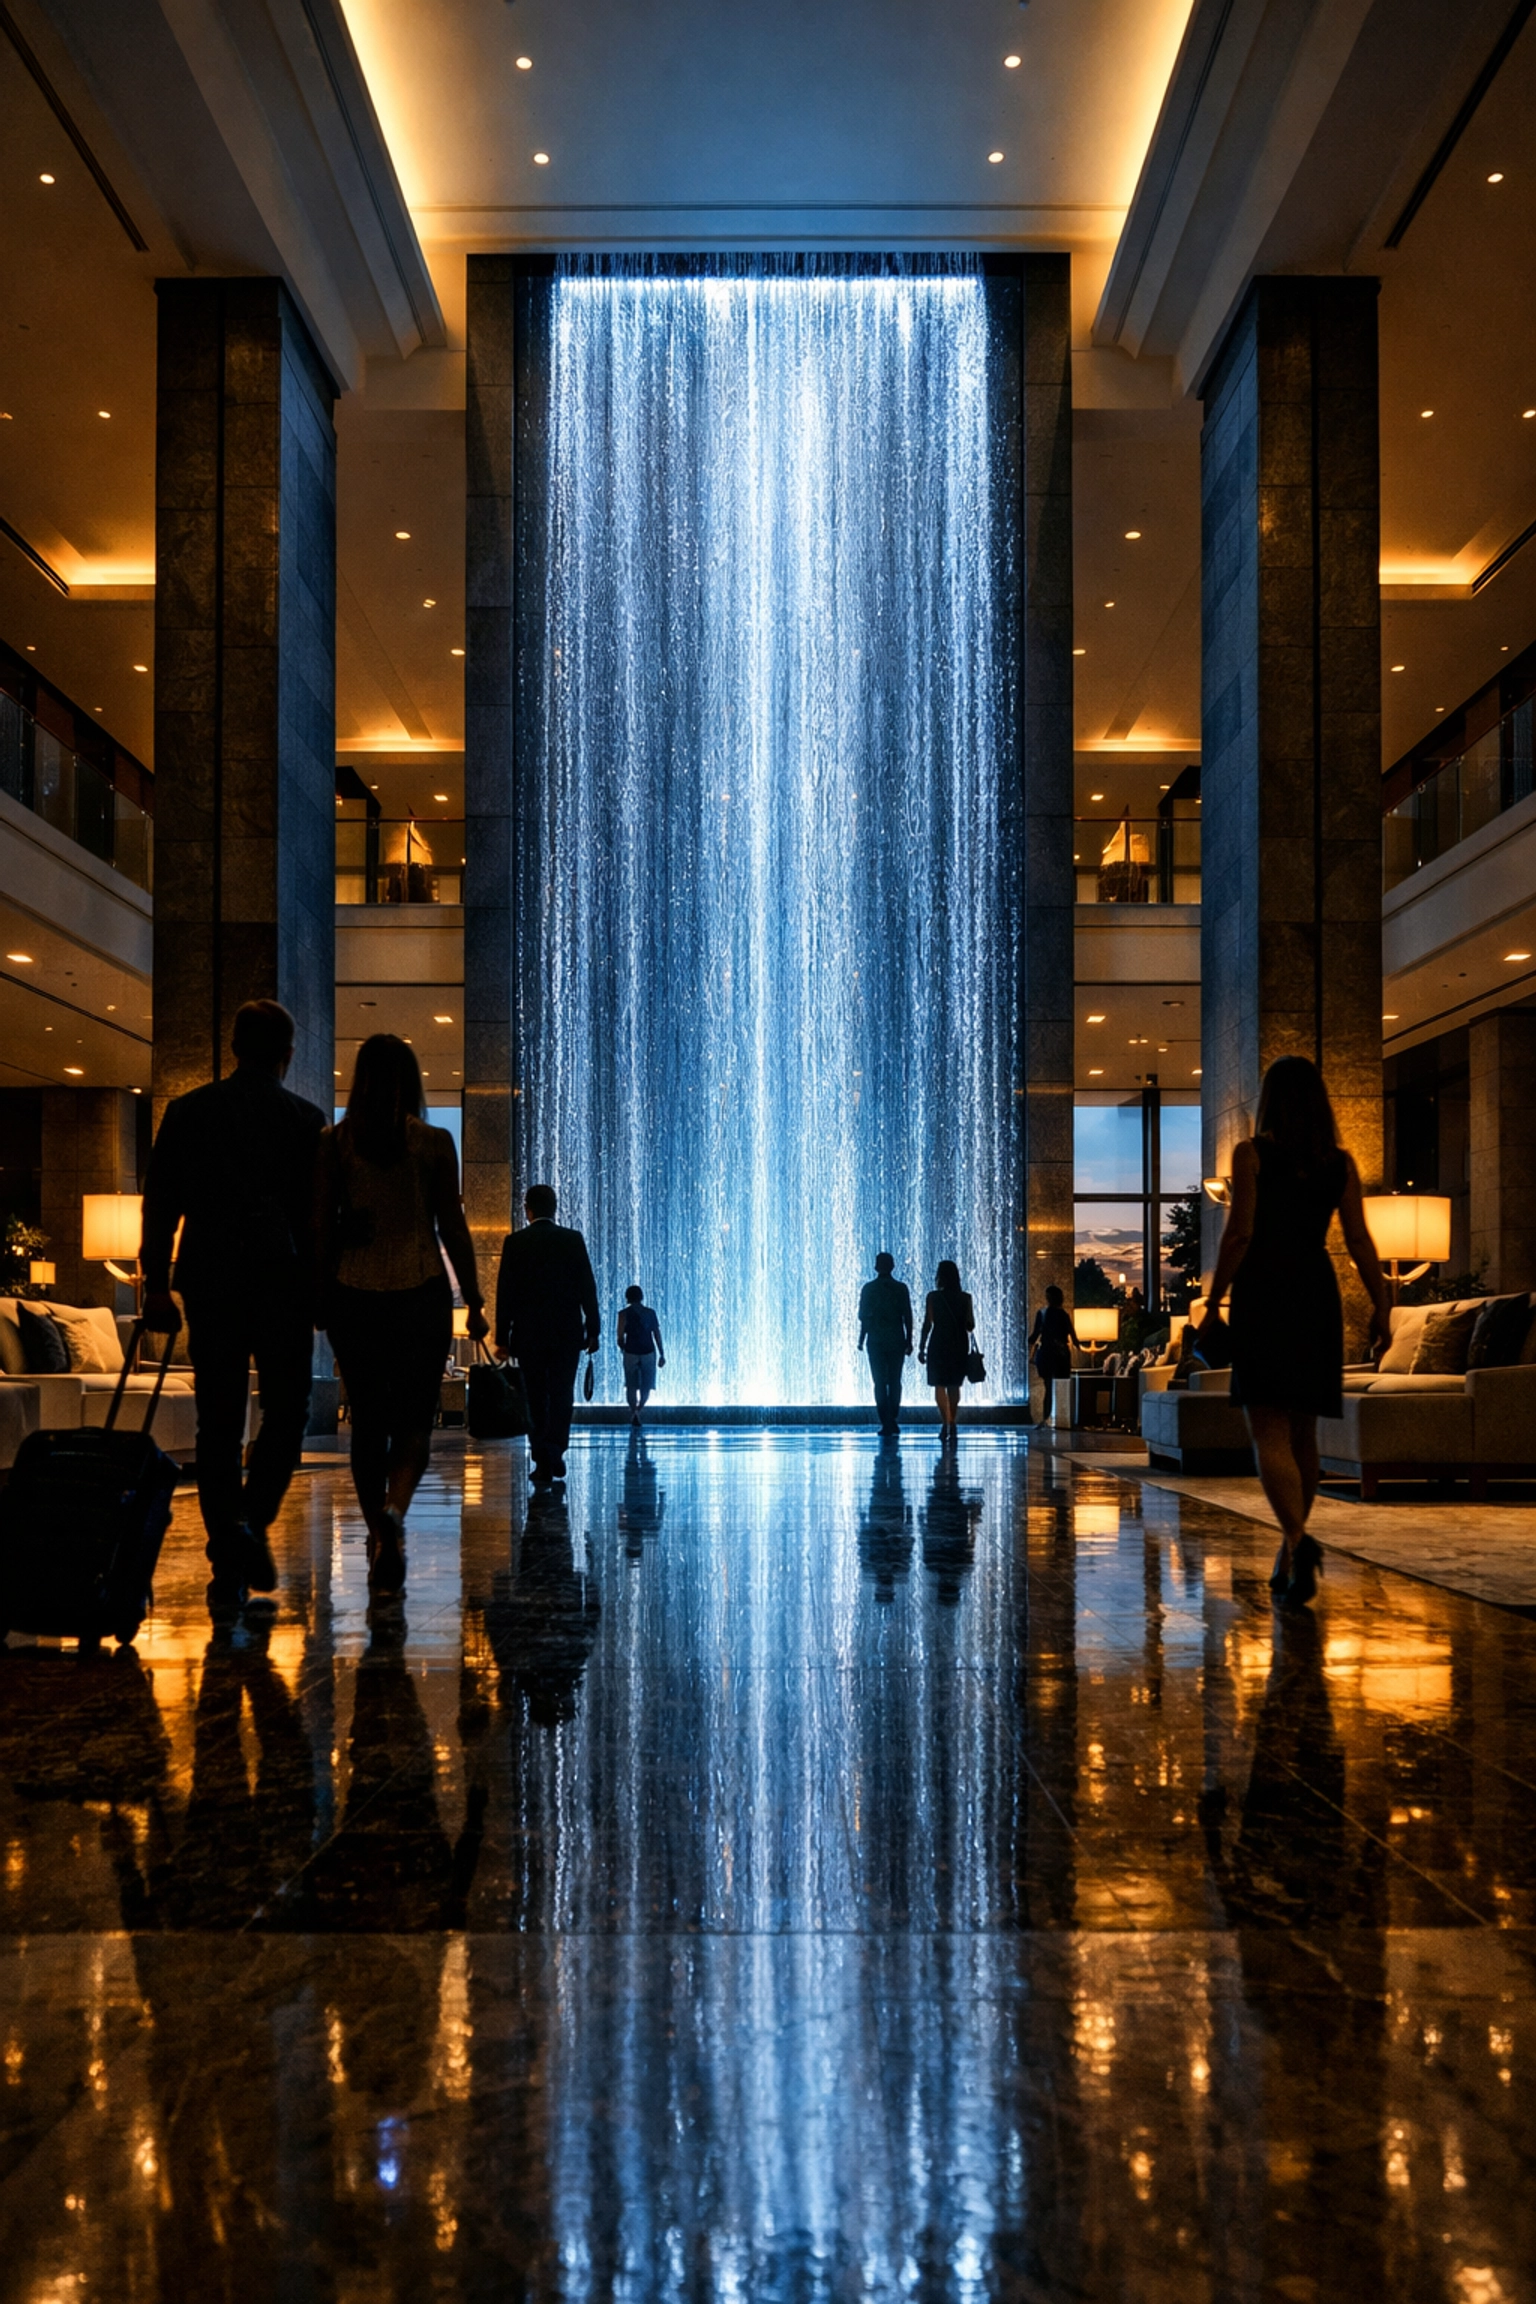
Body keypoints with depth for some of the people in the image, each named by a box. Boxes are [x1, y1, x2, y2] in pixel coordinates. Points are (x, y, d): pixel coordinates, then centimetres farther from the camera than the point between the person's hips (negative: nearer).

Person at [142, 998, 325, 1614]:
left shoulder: (187, 1111, 7)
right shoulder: (306, 1119, 1)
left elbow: (159, 1202, 4)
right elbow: (319, 1210, 2)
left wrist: (156, 1284, 8)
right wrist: (322, 1289, 9)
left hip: (209, 1281, 2)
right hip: (283, 1282, -2)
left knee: (219, 1423, 6)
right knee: (286, 1409, 11)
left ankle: (228, 1566, 3)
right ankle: (251, 1521, -10)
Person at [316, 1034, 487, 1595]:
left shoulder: (333, 1142, 0)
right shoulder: (434, 1143, -2)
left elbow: (321, 1227, 1)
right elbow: (452, 1227, 0)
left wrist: (319, 1295, 10)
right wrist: (473, 1301, 6)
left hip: (353, 1293, 1)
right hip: (422, 1293, -1)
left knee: (368, 1420, 12)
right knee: (414, 1419, 3)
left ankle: (379, 1532, 15)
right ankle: (394, 1513, -23)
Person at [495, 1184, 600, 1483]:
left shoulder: (514, 1242, -2)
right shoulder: (573, 1240, -1)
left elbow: (505, 1292, -2)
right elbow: (587, 1287, -1)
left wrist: (502, 1337, 2)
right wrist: (593, 1330, 4)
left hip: (528, 1335, 0)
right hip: (567, 1334, 0)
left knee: (537, 1399, 7)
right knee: (561, 1396, 4)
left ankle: (543, 1462, 2)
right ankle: (555, 1454, -11)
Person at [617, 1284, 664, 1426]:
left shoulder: (624, 1313, -3)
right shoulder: (650, 1313, 4)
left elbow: (621, 1335, -8)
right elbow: (657, 1335, 2)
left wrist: (622, 1347, 11)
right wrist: (662, 1354, 6)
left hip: (631, 1353, -1)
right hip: (649, 1352, 1)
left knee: (631, 1385, 6)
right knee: (646, 1385, 17)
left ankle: (633, 1410, -9)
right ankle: (640, 1408, 14)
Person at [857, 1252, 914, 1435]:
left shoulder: (869, 1288, -2)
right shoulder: (901, 1288, -2)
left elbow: (863, 1316, 0)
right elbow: (907, 1316, -2)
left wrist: (861, 1339, 10)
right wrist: (909, 1340, 4)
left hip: (875, 1341, -1)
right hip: (896, 1341, 1)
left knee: (880, 1382, 1)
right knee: (895, 1381, 11)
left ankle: (886, 1423, -5)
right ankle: (893, 1421, 10)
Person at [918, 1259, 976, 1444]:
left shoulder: (933, 1297, -5)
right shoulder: (965, 1298, 1)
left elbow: (927, 1324, -7)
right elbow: (970, 1325, 0)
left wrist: (922, 1347, -1)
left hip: (939, 1344, -3)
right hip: (960, 1345, 3)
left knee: (940, 1385, -1)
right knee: (954, 1386, 15)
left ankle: (945, 1422, -17)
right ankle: (952, 1424, 19)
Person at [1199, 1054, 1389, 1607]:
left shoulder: (1252, 1154, -4)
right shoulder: (1340, 1163, 7)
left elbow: (1240, 1234, -9)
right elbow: (1359, 1240, 4)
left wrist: (1213, 1303, -4)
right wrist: (1380, 1303, 12)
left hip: (1262, 1295, -4)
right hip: (1318, 1297, 4)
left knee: (1270, 1432, -8)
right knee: (1302, 1432, 14)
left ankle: (1297, 1538, -29)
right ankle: (1289, 1559, 22)